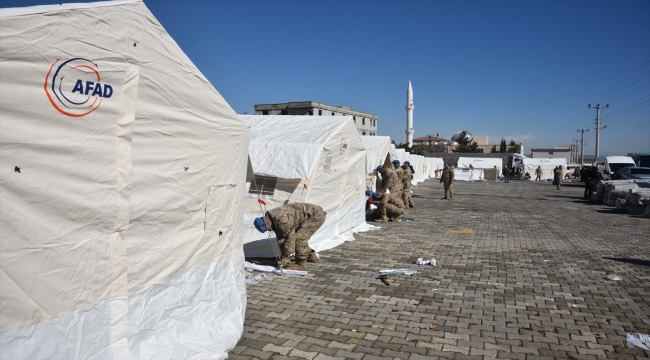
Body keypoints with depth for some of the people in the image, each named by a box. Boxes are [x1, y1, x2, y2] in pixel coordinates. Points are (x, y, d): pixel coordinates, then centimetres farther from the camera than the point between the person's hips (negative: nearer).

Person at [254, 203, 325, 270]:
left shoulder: (282, 219, -28)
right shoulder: (274, 219, 3)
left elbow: (290, 237, -22)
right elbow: (280, 238, 10)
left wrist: (285, 256, -12)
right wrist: (283, 256, 10)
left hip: (317, 214, -10)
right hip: (311, 215, 10)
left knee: (299, 237, -17)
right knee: (297, 236, 16)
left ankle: (301, 264, -4)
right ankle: (311, 256, 29)